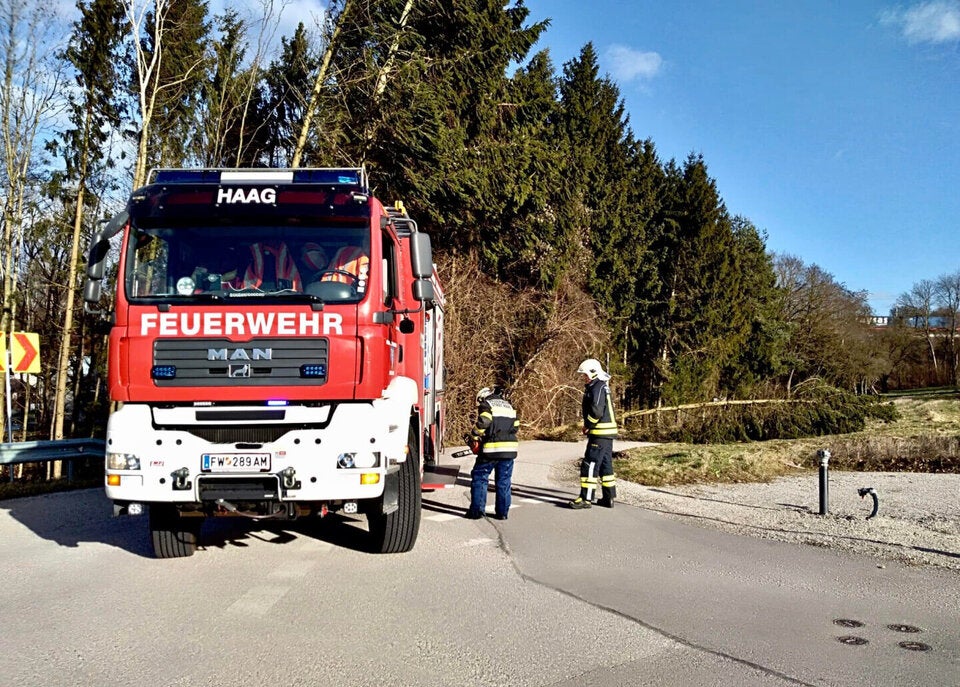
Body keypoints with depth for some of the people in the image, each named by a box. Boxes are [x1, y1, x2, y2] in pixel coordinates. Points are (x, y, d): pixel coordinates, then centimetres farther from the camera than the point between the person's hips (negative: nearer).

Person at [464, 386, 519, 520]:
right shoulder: (508, 406, 21)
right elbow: (515, 427, 17)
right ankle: (502, 512, 12)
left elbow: (483, 422, -15)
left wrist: (473, 436, -3)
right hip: (509, 449, 5)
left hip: (491, 449, -5)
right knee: (504, 481, 11)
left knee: (479, 478, 5)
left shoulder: (486, 404, 2)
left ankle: (477, 510, 2)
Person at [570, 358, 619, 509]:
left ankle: (586, 498, -5)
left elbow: (596, 411, -25)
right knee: (605, 464, 14)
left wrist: (588, 425, -10)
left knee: (590, 464, -7)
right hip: (607, 433, 11)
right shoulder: (603, 386, 17)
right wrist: (588, 425, 12)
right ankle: (609, 497, 20)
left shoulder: (597, 388, -15)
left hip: (600, 433, -11)